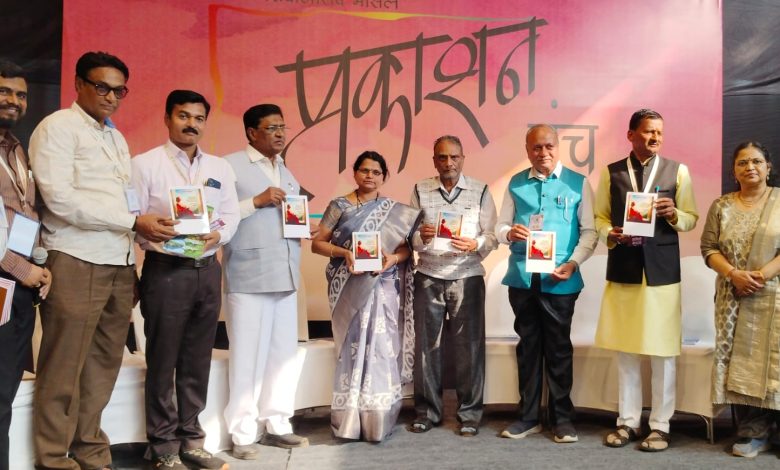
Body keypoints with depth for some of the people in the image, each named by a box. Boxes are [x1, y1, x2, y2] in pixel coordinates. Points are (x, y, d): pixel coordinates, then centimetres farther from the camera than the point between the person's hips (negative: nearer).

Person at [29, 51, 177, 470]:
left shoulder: (117, 138, 21)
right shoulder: (57, 128, -2)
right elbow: (60, 198, -13)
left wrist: (153, 226, 1)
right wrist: (135, 222, -16)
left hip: (120, 264, 7)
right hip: (76, 263, -7)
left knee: (103, 366, 10)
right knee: (63, 370, 1)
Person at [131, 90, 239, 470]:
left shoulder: (221, 169, 14)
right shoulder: (144, 164, 0)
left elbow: (231, 214, 11)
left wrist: (217, 235, -9)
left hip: (207, 269, 5)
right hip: (165, 269, -4)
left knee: (198, 360, 11)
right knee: (162, 361, 2)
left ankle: (191, 439, 23)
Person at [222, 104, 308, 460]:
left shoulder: (286, 173, 21)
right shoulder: (231, 166, -2)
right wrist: (256, 202, -15)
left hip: (286, 276, 7)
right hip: (249, 278, -7)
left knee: (284, 353, 8)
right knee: (249, 356, -2)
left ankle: (276, 425, 18)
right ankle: (243, 434, 8)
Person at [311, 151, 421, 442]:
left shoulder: (394, 211, 10)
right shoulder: (339, 206, 5)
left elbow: (406, 246, 9)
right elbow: (317, 243, 3)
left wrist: (394, 258, -13)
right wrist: (344, 252, -13)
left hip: (384, 288, 1)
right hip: (350, 289, -1)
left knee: (382, 349, -2)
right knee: (353, 348, -1)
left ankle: (379, 421, 7)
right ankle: (350, 421, 7)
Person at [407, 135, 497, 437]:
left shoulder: (480, 191, 4)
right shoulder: (420, 191, 8)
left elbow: (492, 235, 0)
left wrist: (474, 245, -19)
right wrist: (420, 237, -18)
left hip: (467, 277, -1)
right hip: (428, 278, 1)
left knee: (469, 346, 2)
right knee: (426, 345, 5)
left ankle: (470, 414, 14)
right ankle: (427, 411, 18)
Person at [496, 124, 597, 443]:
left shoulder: (578, 183, 1)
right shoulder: (515, 184, 9)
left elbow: (589, 231, -2)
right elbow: (500, 226, 8)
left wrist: (573, 263, -15)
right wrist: (509, 232, -16)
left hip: (559, 280, -2)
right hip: (522, 277, 3)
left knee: (558, 347, 7)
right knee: (528, 345, 12)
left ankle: (562, 418, 21)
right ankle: (528, 416, 23)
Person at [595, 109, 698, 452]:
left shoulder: (677, 171, 4)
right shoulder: (611, 173, 6)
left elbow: (692, 219, 6)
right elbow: (599, 216, 9)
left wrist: (673, 214, -15)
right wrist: (609, 234, -11)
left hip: (661, 270, -1)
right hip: (623, 268, 1)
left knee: (662, 351, 2)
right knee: (625, 350, 9)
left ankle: (660, 426, 16)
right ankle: (627, 422, 21)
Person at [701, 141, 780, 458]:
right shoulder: (721, 206, 9)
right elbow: (709, 248, 4)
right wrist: (734, 274, -11)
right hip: (734, 298, 2)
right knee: (742, 361, 1)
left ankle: (754, 430, 6)